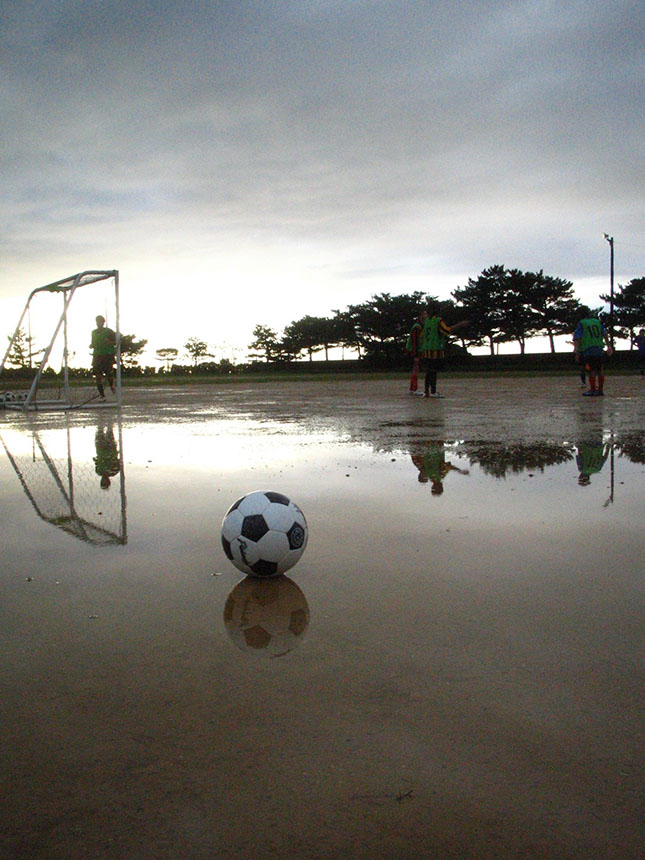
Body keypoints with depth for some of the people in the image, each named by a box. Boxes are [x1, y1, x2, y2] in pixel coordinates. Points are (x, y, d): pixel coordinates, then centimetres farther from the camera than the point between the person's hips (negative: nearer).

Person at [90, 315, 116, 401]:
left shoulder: (109, 331, -1)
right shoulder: (94, 332, 15)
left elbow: (116, 342, 0)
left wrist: (110, 342, -20)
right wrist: (91, 345, 3)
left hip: (108, 356, -4)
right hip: (97, 356, 4)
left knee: (109, 375, -7)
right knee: (98, 376, -5)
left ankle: (112, 386, 28)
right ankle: (101, 395, 0)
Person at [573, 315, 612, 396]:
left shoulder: (581, 324, 8)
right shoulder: (598, 322, 19)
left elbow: (578, 339, -1)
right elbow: (604, 334, 8)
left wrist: (577, 353, -3)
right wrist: (609, 346, 5)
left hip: (588, 351, -4)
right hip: (600, 349, 4)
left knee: (592, 371, -4)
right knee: (600, 370, 8)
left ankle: (592, 390, -3)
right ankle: (600, 390, 11)